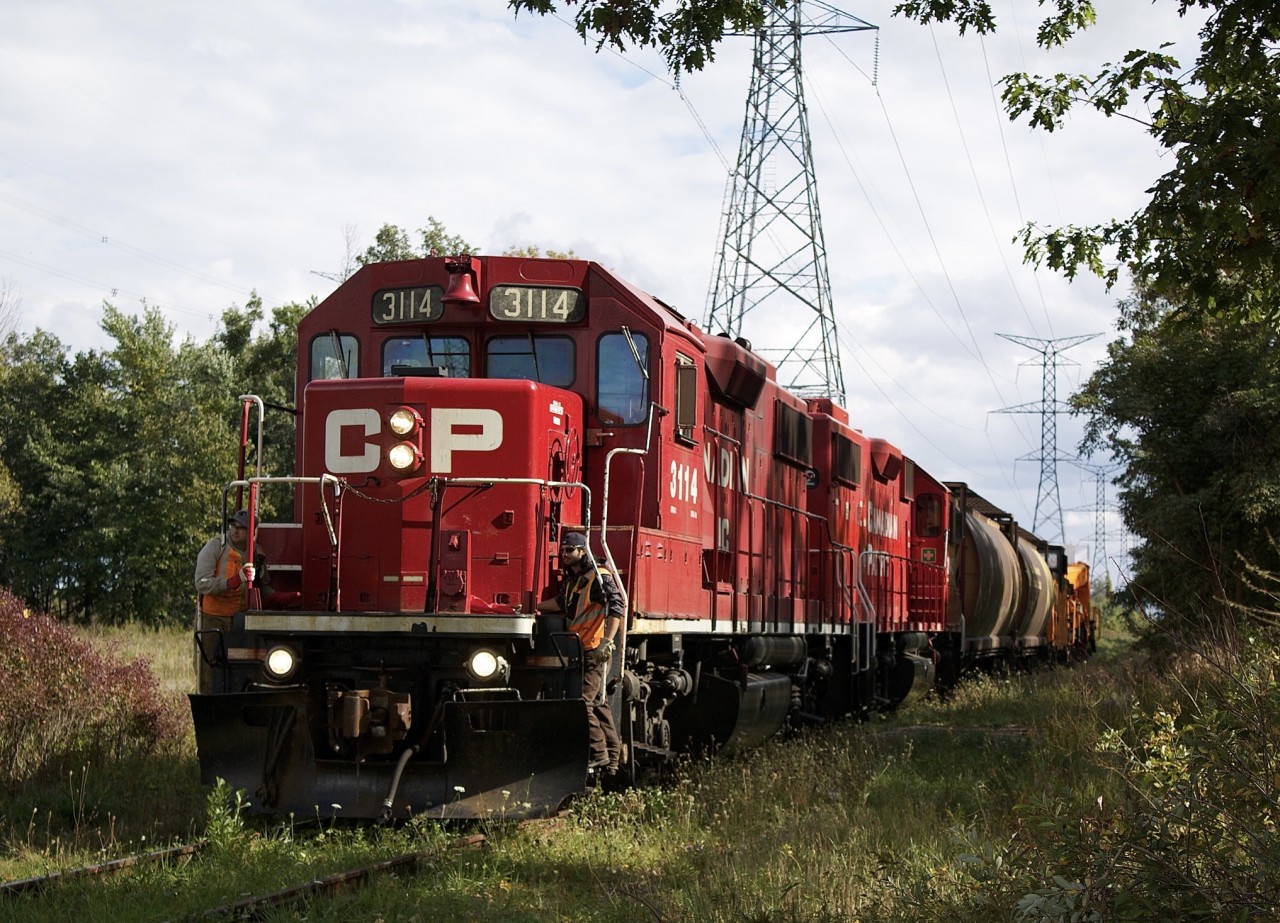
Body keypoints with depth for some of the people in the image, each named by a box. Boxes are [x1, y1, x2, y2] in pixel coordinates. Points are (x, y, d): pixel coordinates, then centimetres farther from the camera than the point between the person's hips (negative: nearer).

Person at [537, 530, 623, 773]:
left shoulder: (599, 577, -11)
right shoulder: (571, 581, 17)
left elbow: (616, 607, -21)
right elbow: (561, 602, 37)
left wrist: (607, 641, -30)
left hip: (595, 652, -9)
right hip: (579, 651, 9)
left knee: (583, 702, -13)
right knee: (598, 703, 11)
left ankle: (599, 754, -7)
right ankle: (612, 758, 16)